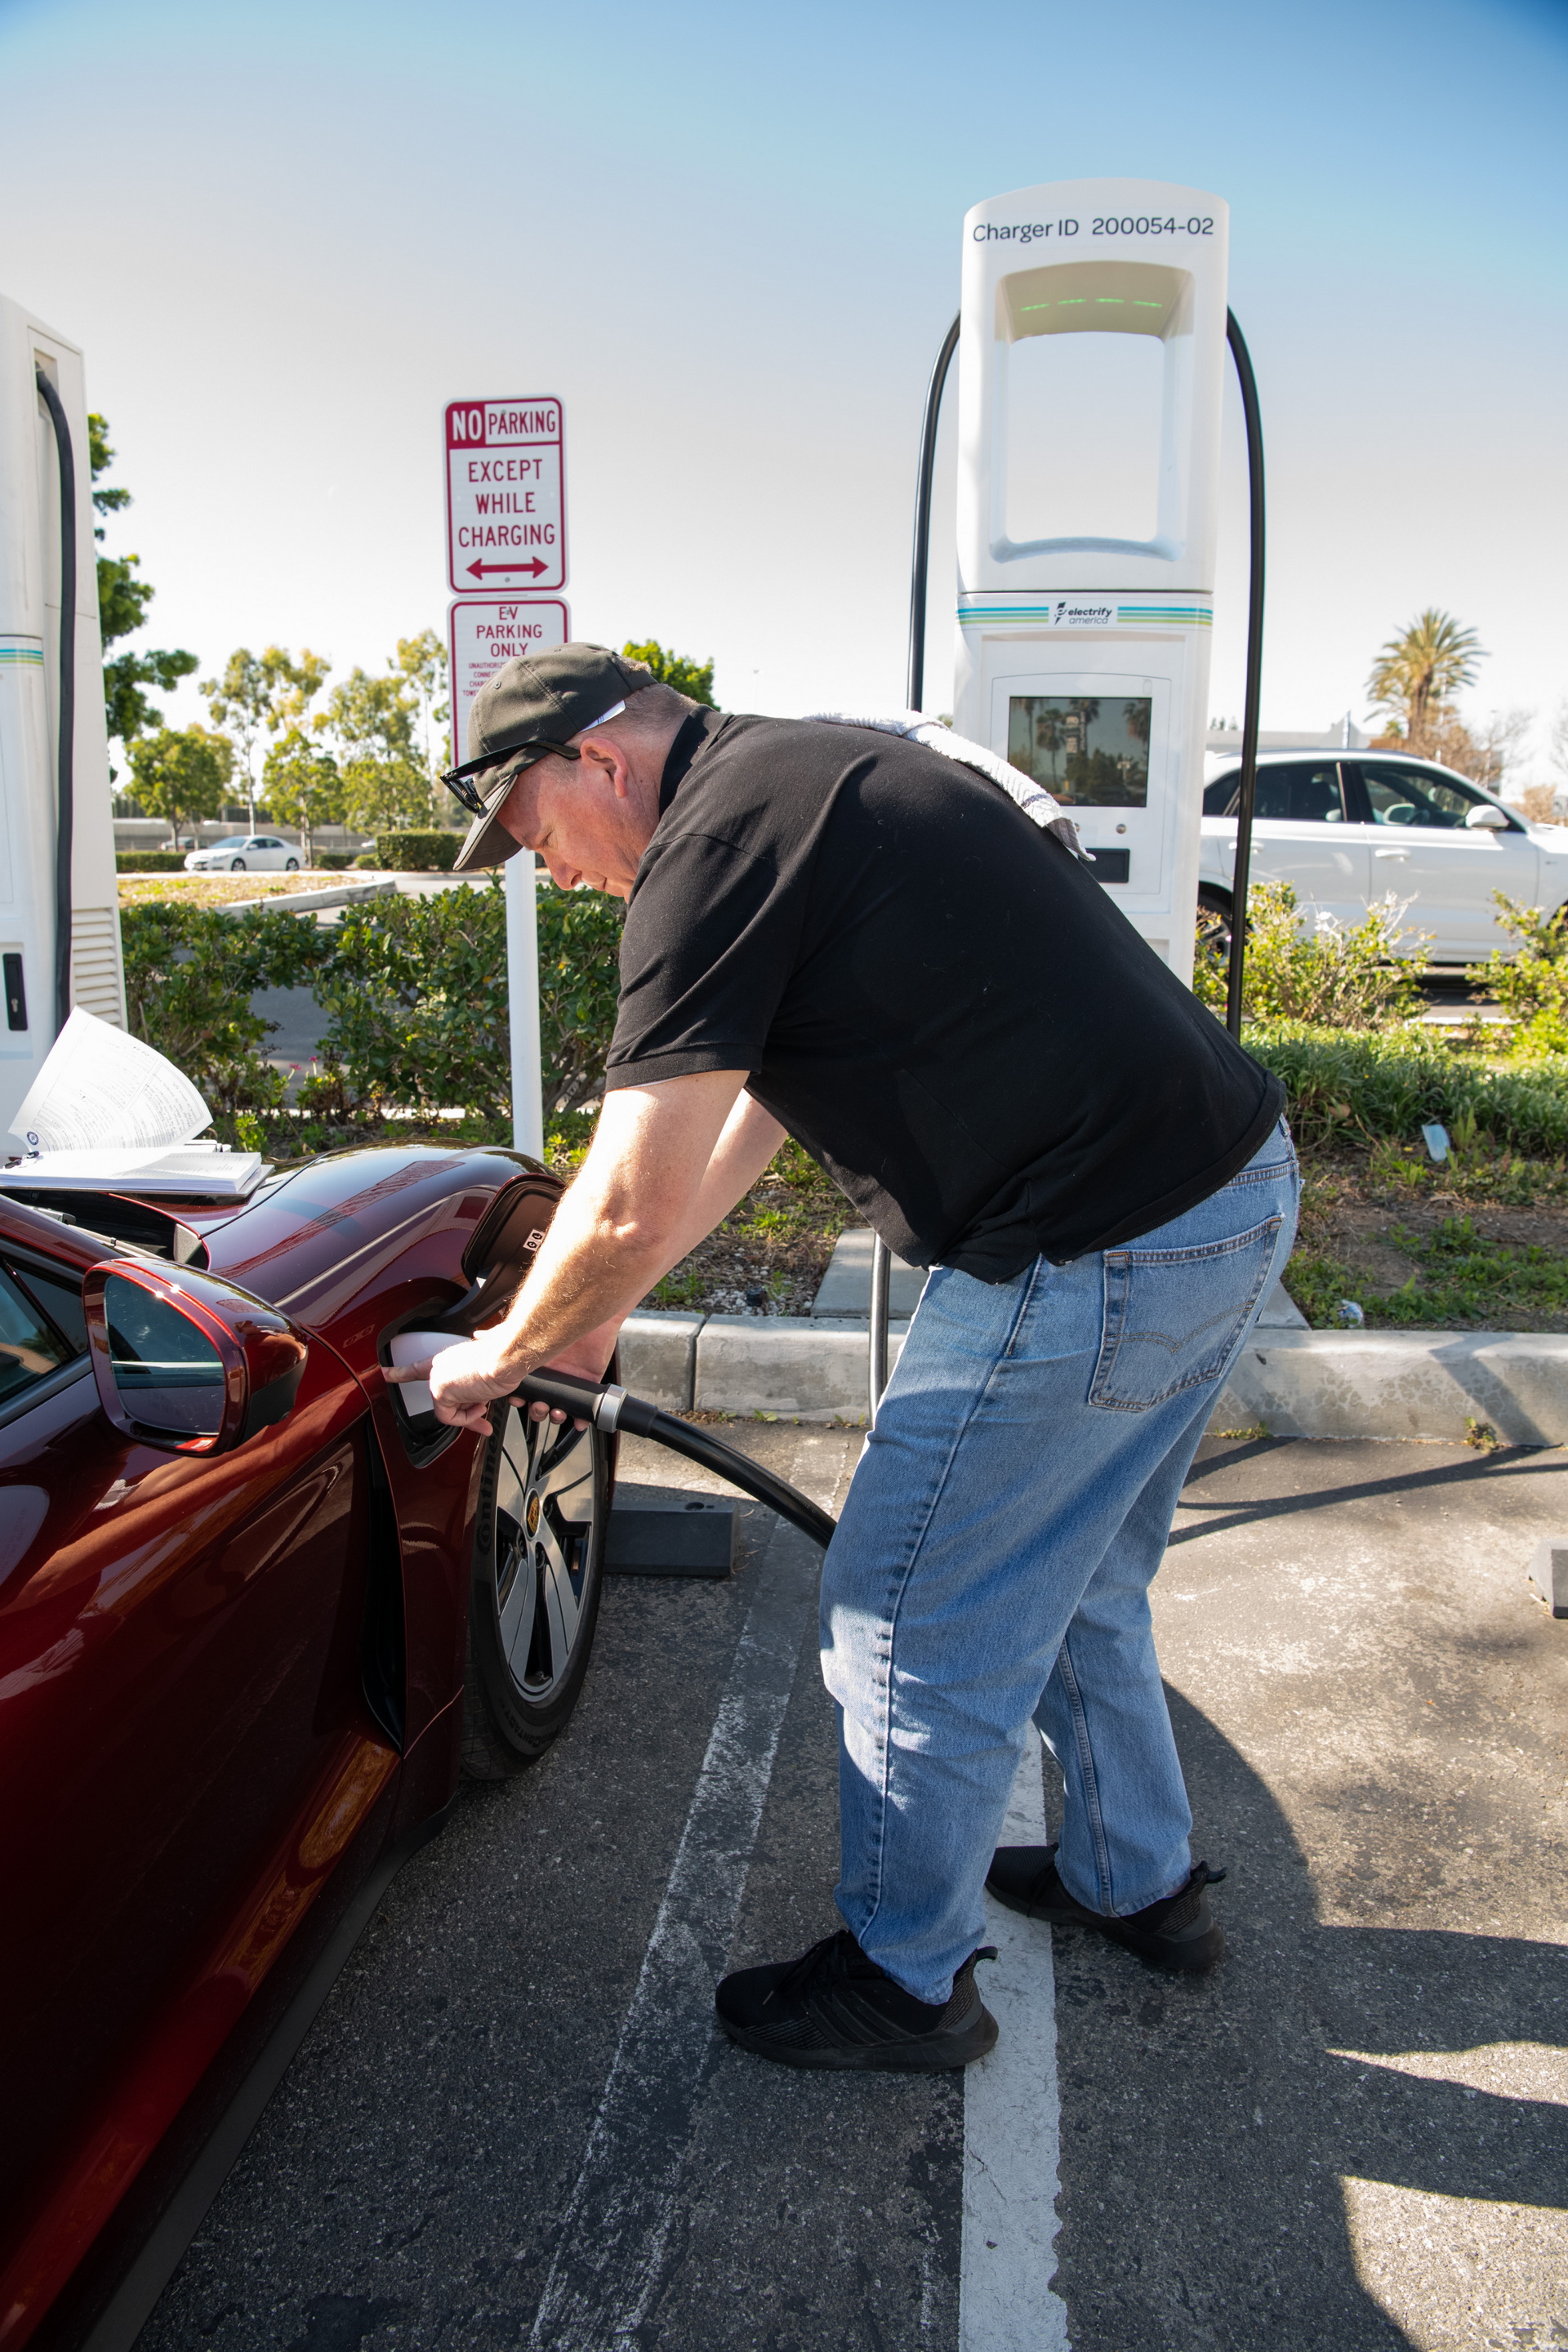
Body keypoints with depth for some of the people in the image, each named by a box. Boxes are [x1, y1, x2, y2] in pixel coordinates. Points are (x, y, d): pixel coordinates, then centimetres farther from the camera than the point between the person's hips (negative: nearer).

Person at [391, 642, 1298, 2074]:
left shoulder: (714, 844, -14)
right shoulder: (805, 779, 17)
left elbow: (630, 1211, -17)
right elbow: (753, 1106, 22)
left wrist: (504, 1356, 3)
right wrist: (599, 1315, 24)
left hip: (1102, 1260, -10)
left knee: (915, 1622, 7)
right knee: (1075, 1583, 26)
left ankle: (908, 1983, 28)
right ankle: (1139, 1880, 46)